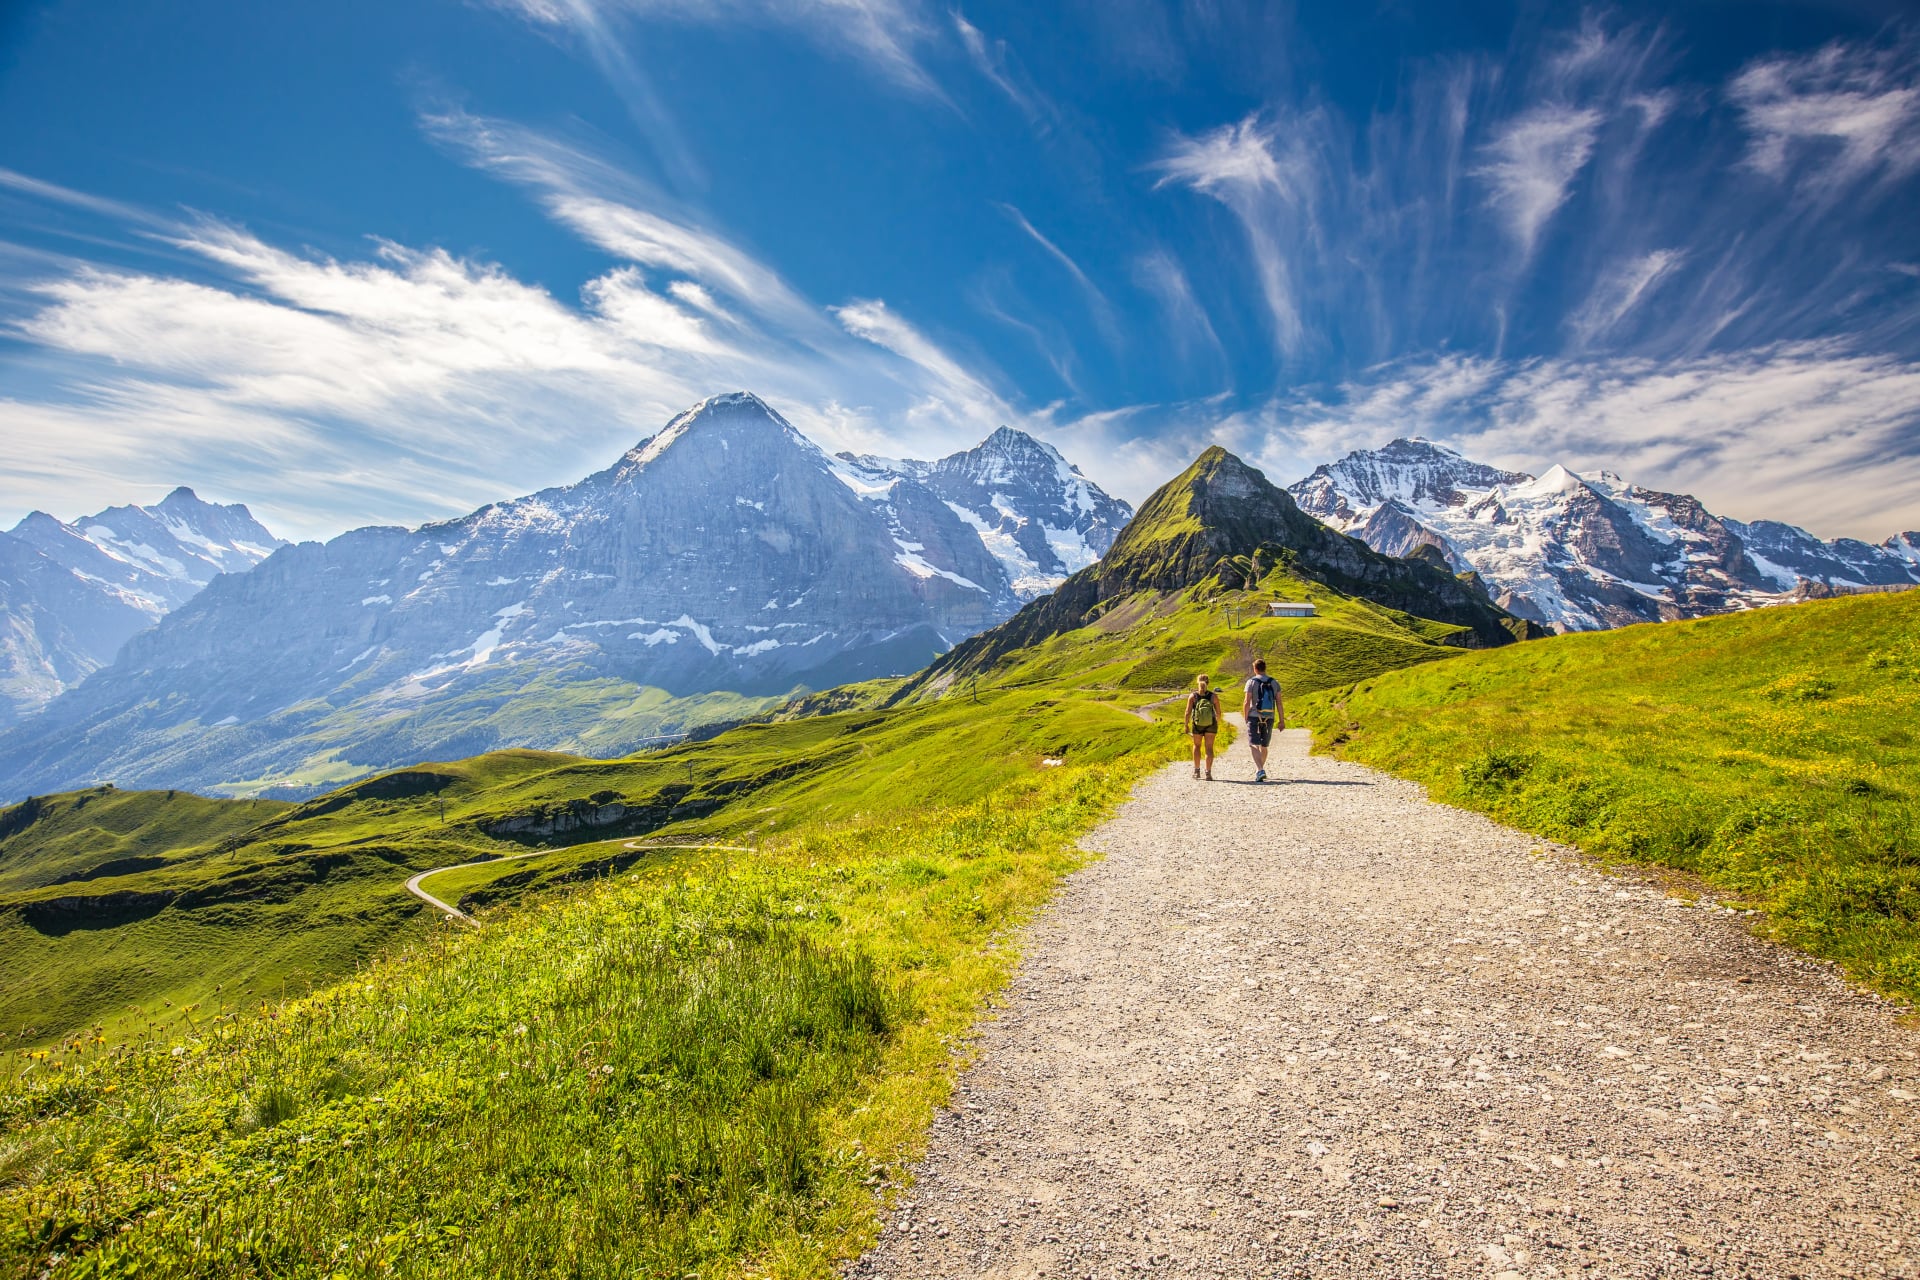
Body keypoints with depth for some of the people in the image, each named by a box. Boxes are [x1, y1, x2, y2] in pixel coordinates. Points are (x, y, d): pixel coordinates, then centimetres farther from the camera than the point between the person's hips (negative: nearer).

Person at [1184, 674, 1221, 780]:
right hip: (1211, 725, 0)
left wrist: (1186, 725, 1)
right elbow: (1218, 712, -2)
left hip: (1197, 725, 0)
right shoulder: (1213, 696, -6)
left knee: (1197, 746, 20)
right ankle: (1208, 773, -6)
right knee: (1209, 748, 3)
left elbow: (1188, 712, -10)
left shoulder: (1192, 696, -8)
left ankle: (1196, 770, 22)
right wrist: (1218, 724, 14)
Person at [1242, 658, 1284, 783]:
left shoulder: (1251, 682, -4)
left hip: (1254, 717, -4)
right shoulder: (1274, 682, 6)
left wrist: (1246, 718, 1)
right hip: (1269, 718, 4)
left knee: (1254, 745, -7)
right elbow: (1279, 703, 2)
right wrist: (1282, 720, 5)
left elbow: (1247, 702, -9)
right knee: (1264, 746, 17)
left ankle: (1260, 770, -24)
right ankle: (1259, 769, 30)